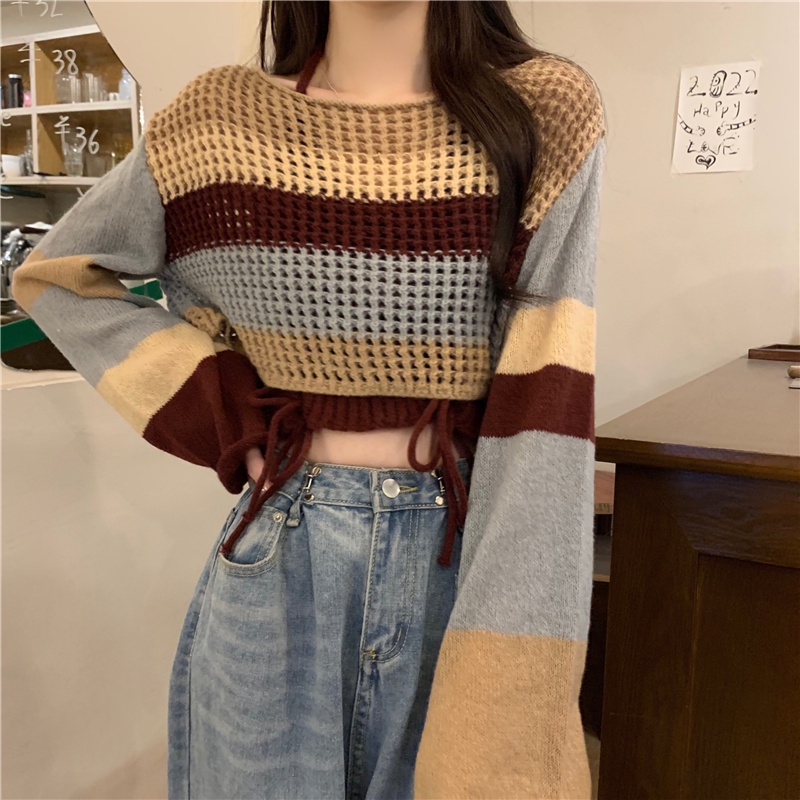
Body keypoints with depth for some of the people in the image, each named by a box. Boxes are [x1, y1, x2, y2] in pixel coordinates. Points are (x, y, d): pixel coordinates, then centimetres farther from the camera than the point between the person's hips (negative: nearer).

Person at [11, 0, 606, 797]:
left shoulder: (543, 114, -5)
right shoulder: (222, 122, -1)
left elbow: (545, 408, -13)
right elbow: (52, 276, 11)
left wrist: (506, 721, -18)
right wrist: (229, 419, -2)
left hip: (464, 570, 0)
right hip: (273, 576, 1)